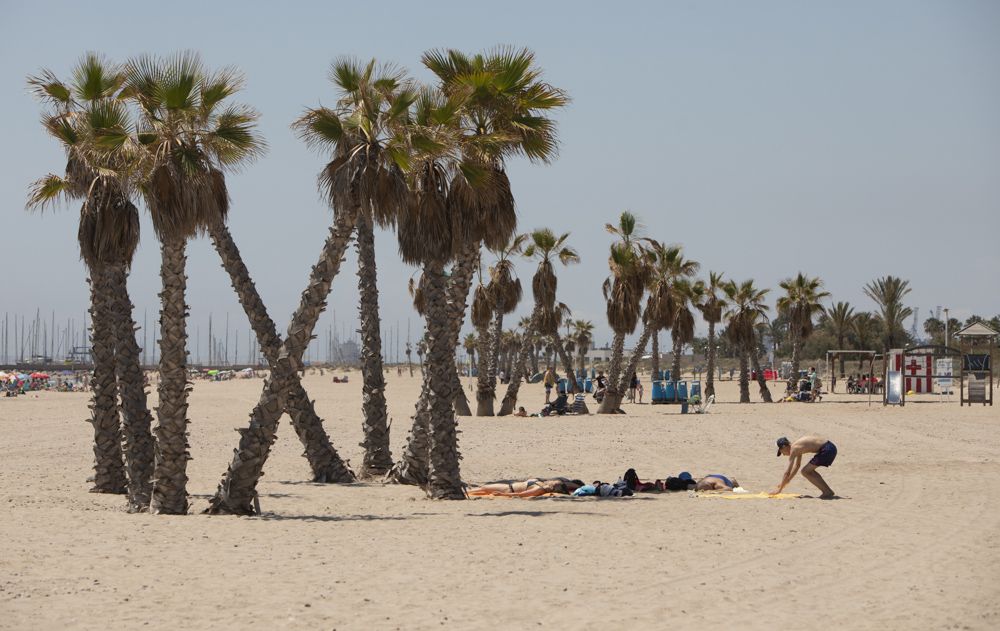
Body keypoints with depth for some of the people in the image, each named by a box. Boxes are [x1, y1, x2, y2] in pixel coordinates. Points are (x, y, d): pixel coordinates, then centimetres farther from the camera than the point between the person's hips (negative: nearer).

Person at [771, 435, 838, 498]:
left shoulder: (793, 449, -8)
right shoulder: (797, 447, 19)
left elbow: (787, 472, -7)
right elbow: (797, 465, 34)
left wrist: (779, 489, -1)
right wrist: (787, 481, 37)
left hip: (826, 450, -10)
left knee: (805, 472, -3)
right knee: (809, 471, 22)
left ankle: (827, 492, -3)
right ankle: (829, 492, 22)